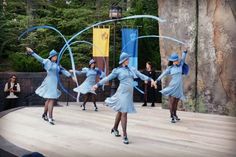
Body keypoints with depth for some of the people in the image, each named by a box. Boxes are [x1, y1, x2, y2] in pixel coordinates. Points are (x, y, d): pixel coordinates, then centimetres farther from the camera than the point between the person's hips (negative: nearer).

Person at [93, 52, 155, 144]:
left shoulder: (132, 69, 14)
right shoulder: (118, 70, 0)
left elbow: (141, 75, 10)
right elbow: (107, 78, 2)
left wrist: (150, 79, -4)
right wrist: (98, 84, -2)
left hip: (129, 93, 5)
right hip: (123, 92, -5)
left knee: (120, 111, 17)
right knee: (124, 113, -10)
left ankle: (115, 129, 36)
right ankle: (125, 136, -7)